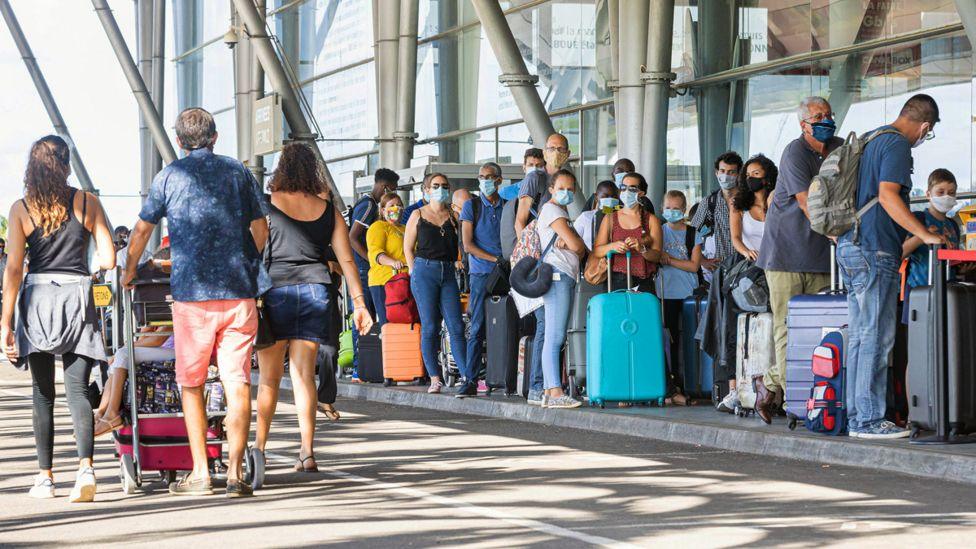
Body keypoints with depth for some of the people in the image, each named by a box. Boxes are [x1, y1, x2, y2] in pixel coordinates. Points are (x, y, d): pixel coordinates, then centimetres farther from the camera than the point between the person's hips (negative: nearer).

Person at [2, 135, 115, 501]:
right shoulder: (87, 203, 1)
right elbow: (108, 260, 0)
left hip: (36, 303, 0)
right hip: (77, 299, 0)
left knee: (43, 393, 10)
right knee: (77, 390, -1)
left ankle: (45, 478, 13)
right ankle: (85, 468, -20)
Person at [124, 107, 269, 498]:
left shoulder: (170, 176, 5)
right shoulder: (238, 172, 10)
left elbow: (142, 230, 13)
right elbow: (261, 228, 17)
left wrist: (129, 272, 29)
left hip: (192, 292, -1)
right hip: (240, 291, 1)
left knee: (192, 384, 8)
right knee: (237, 382, 0)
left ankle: (200, 473, 5)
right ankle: (234, 472, -5)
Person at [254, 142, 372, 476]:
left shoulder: (266, 206, 0)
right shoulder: (329, 210, 8)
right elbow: (346, 260, 7)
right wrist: (359, 303, 10)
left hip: (275, 290, -2)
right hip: (314, 291, 2)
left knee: (270, 377, 6)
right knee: (304, 376, 4)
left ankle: (259, 445, -2)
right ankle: (307, 452, 0)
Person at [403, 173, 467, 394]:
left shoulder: (453, 215, 11)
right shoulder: (418, 215, 8)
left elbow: (461, 244, 14)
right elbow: (408, 247, 8)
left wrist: (457, 263, 1)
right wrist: (416, 272, 1)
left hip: (448, 273, 1)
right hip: (424, 270, -1)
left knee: (456, 326, -5)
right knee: (429, 327, -3)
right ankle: (434, 378, 1)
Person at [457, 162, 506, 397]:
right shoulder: (472, 206, 6)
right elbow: (468, 245, -1)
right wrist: (495, 259, -10)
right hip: (481, 274, -2)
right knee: (477, 328, -6)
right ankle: (470, 380, -6)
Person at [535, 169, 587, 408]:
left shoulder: (563, 213, 26)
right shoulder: (551, 209, -4)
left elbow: (581, 250, 15)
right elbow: (576, 245, -14)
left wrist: (568, 244, -5)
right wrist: (573, 244, 8)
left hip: (568, 278, 10)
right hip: (557, 274, -10)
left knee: (556, 338, 6)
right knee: (555, 336, -14)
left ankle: (549, 392, 5)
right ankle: (555, 392, -20)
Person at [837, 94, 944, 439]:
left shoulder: (870, 139, 19)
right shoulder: (897, 145, -10)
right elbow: (887, 195, -22)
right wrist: (925, 235, -20)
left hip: (851, 246, 10)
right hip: (874, 250, -10)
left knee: (860, 336, 12)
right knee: (876, 337, -7)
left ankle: (856, 416, 14)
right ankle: (868, 420, -7)